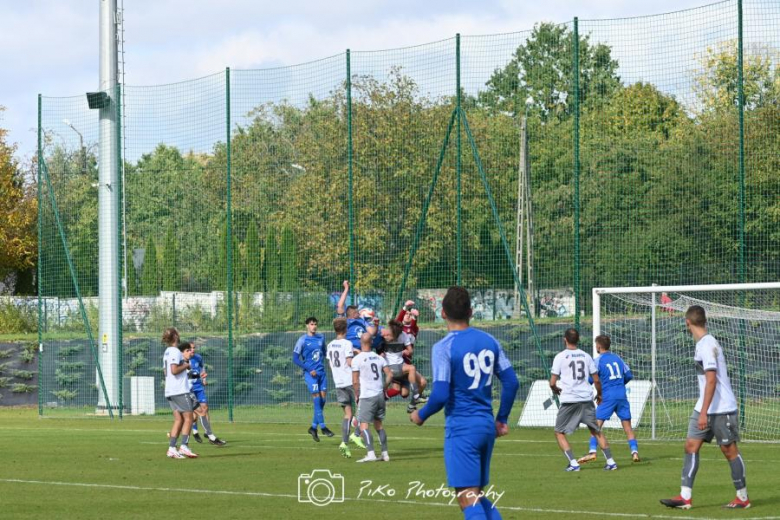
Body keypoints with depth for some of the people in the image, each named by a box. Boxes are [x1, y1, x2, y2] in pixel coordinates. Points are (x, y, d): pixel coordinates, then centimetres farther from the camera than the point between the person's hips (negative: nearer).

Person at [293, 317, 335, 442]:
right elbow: (295, 358, -5)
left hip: (321, 372, 5)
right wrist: (309, 370, -11)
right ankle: (322, 427, -8)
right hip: (310, 374, -5)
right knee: (317, 398, -11)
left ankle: (314, 427, 11)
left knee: (323, 398, 2)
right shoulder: (302, 340, -4)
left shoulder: (321, 338, 11)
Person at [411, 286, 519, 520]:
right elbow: (511, 382, 8)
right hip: (487, 426, 6)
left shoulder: (444, 347, -12)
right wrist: (502, 419, 19)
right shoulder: (489, 341, 7)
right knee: (477, 495, 17)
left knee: (467, 498, -5)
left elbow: (441, 395, -17)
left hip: (461, 428, -6)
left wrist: (421, 415, 2)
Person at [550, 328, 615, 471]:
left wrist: (555, 390, 18)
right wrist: (599, 394, 27)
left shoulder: (560, 357, -3)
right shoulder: (586, 356, 7)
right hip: (587, 399, 4)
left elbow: (552, 383, -5)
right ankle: (610, 461, 10)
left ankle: (573, 463, -4)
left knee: (559, 433, 9)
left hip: (569, 400, -4)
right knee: (596, 431, 17)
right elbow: (596, 380, 9)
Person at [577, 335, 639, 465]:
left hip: (607, 397, -5)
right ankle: (634, 451, 1)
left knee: (597, 424, -5)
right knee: (627, 425, 9)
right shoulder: (617, 358, 12)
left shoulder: (598, 360, -2)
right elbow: (629, 375, 15)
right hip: (621, 395, 5)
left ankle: (592, 452, -18)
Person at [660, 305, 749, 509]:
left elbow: (711, 380, -22)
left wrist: (704, 412, -23)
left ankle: (743, 498, 11)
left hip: (721, 409, -9)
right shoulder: (702, 344, 11)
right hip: (704, 408, 9)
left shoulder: (707, 345, -18)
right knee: (691, 446, 1)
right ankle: (685, 497, -2)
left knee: (729, 450, 0)